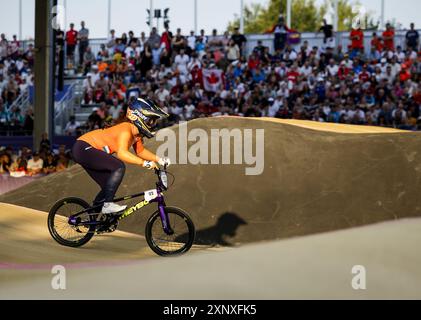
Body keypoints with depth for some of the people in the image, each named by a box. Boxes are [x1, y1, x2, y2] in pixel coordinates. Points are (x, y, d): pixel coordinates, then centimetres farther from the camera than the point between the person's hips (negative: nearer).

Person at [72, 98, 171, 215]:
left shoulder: (136, 134, 4)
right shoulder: (126, 130, -25)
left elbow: (140, 151, 19)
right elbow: (122, 153, -39)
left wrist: (159, 160, 7)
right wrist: (145, 163, -44)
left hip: (87, 150, 10)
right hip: (83, 148, -10)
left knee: (109, 187, 11)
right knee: (119, 167, -25)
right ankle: (108, 204, -22)